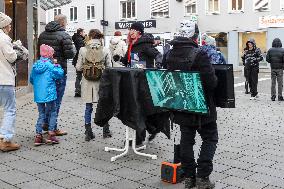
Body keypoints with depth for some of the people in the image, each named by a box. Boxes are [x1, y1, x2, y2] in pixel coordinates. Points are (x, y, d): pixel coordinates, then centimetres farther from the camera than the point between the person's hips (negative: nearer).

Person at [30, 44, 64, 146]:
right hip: (49, 94, -5)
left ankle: (38, 136, 9)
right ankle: (51, 134, 2)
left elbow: (31, 79, 14)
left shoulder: (35, 65, 8)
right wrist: (57, 65, 5)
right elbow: (60, 74, -9)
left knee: (41, 114, 13)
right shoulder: (50, 65, -10)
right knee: (53, 113, 8)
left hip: (38, 95, 5)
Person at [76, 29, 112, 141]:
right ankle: (106, 131, 24)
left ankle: (88, 133, 14)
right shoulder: (105, 51, -8)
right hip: (101, 82, 0)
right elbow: (109, 68, -4)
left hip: (88, 83, 0)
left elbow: (78, 67, -3)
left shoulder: (83, 50, -7)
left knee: (88, 108, 11)